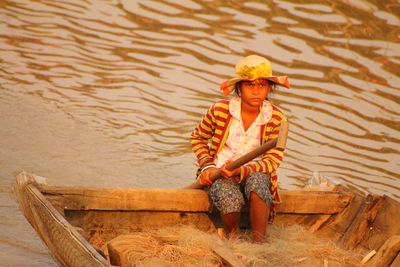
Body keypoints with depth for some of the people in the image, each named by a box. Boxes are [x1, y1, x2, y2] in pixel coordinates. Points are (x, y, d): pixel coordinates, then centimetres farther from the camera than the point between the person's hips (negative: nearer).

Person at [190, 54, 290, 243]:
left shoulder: (276, 119, -7)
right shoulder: (220, 110, -8)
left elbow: (273, 159, -11)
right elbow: (197, 138, 9)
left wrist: (243, 170, -28)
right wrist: (207, 167, -7)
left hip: (254, 173, 1)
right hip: (219, 172, 0)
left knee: (257, 182, -37)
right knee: (230, 200, -34)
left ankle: (258, 244, -31)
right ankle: (232, 235, -1)